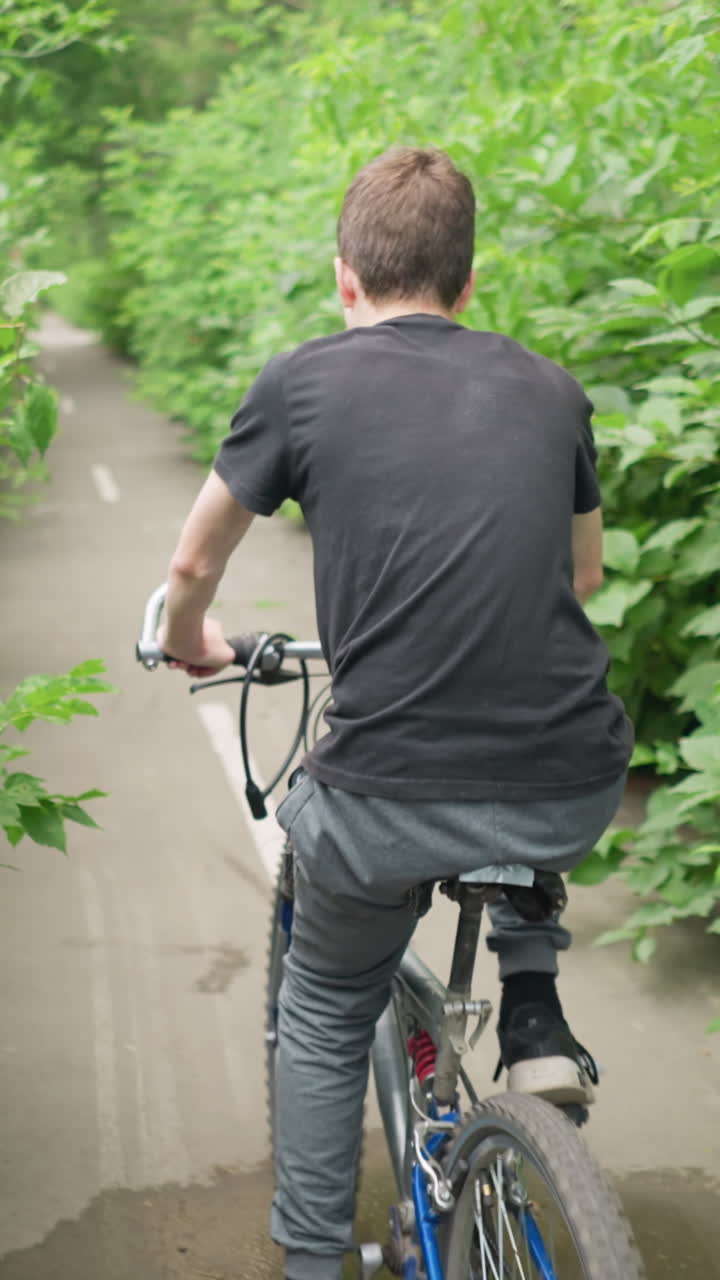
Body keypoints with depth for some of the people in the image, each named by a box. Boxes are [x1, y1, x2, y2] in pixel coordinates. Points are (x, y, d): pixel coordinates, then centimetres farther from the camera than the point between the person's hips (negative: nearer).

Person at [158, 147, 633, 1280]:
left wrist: (191, 644, 36)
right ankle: (533, 1014, 25)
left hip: (388, 805, -2)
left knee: (325, 1014, 27)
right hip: (574, 803, 3)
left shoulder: (304, 382, 2)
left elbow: (195, 565, 14)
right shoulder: (551, 390, 11)